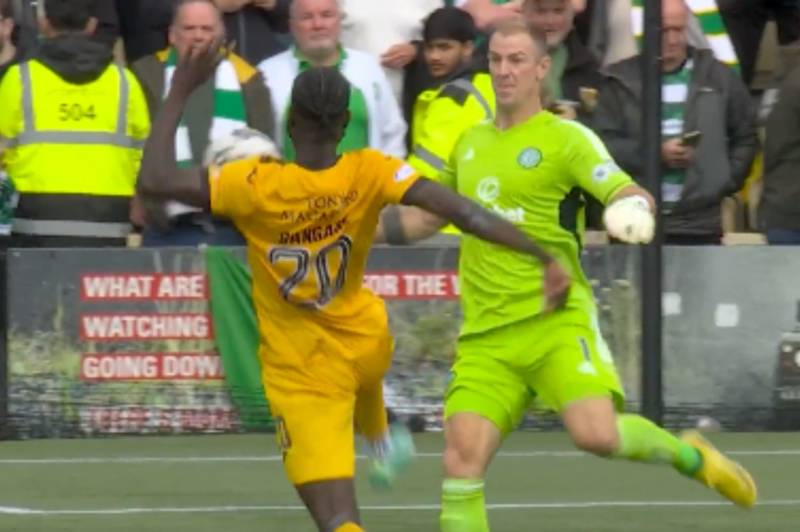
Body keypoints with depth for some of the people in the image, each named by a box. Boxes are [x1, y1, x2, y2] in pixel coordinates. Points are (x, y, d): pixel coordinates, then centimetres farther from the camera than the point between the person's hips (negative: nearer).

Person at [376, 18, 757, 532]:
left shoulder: (567, 139, -2)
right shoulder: (471, 143, 16)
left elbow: (628, 193, -15)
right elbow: (431, 214, 32)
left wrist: (633, 208, -38)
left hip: (556, 320, -5)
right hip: (486, 335, 5)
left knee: (597, 435, -24)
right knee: (462, 464, -11)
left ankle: (688, 454, 7)